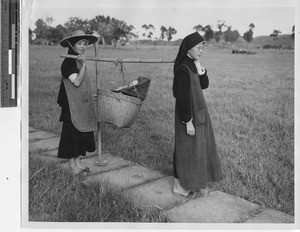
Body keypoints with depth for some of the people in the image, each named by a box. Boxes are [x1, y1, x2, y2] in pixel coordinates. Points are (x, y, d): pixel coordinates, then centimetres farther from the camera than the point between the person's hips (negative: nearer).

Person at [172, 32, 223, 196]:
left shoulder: (192, 64, 6)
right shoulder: (183, 69, -22)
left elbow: (204, 85, 5)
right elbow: (183, 97, -23)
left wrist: (199, 68, -9)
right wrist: (188, 122, -21)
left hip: (197, 110, 10)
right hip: (188, 113, -9)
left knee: (198, 145, 17)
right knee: (187, 148, 2)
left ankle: (192, 180, 31)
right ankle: (181, 185, 17)